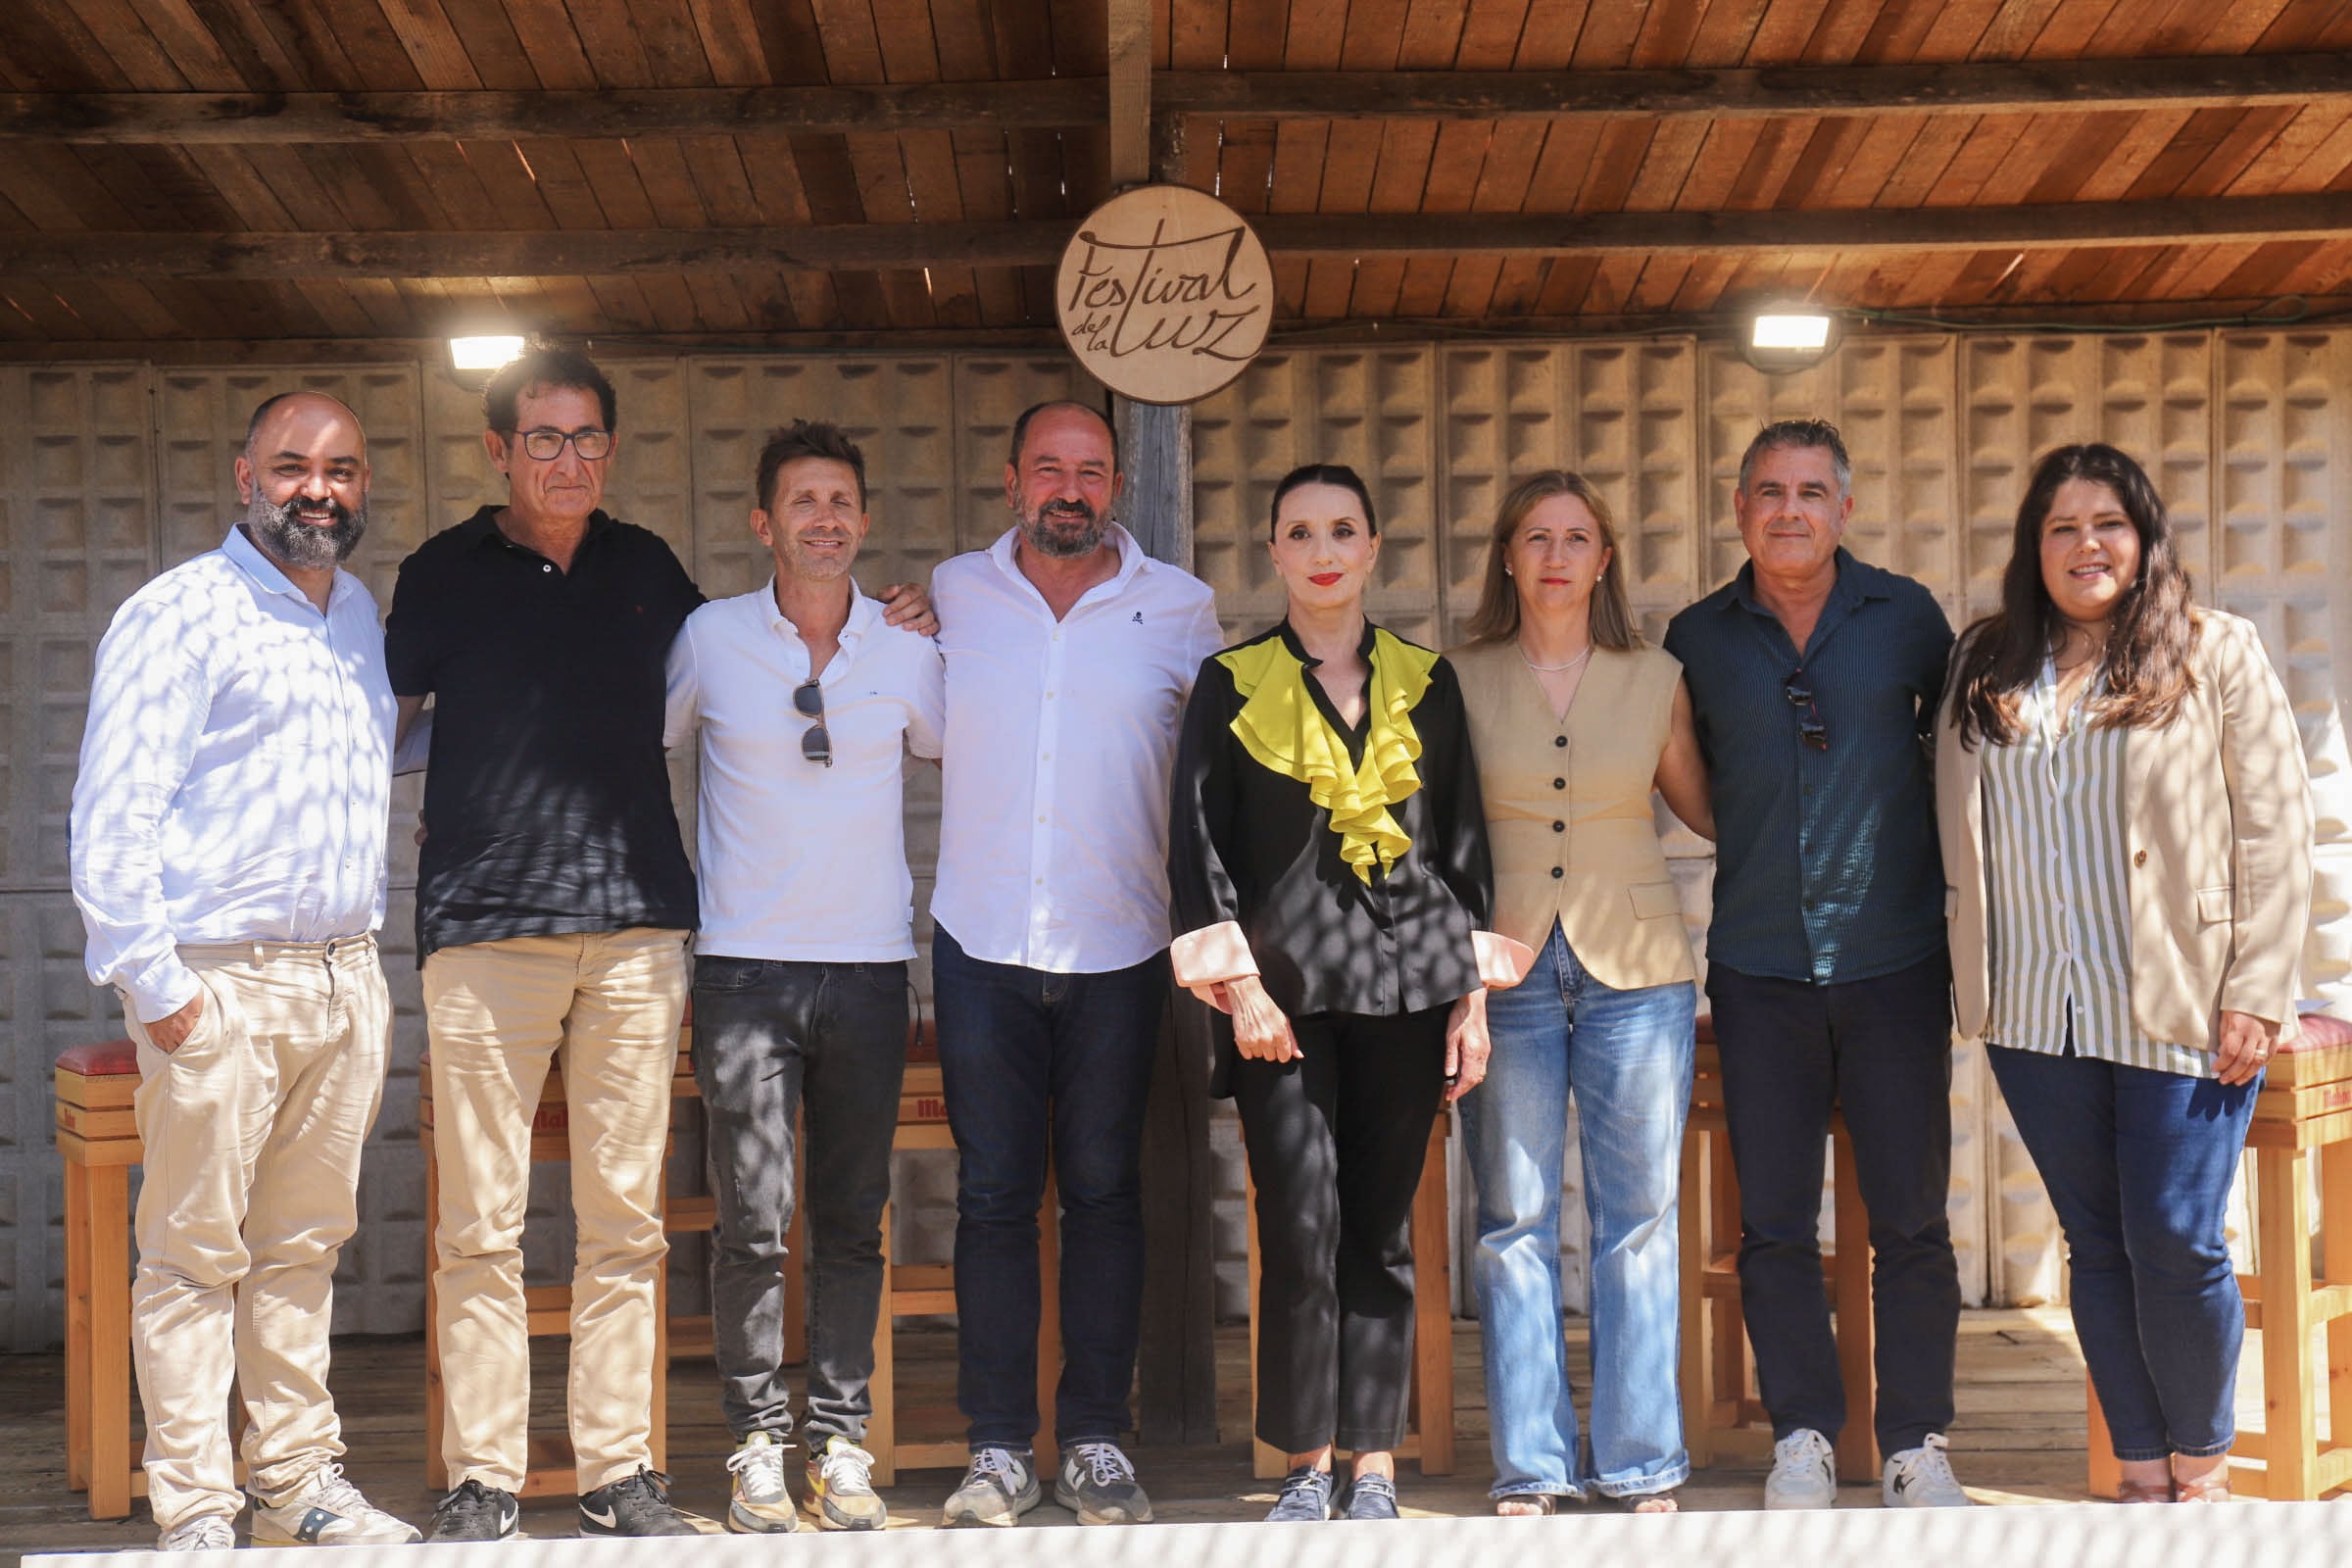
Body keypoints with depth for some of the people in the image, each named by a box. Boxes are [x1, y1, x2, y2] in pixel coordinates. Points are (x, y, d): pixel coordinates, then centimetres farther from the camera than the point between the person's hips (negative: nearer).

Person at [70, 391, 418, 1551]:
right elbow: (112, 812, -9)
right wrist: (152, 981, -13)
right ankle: (194, 1511, 5)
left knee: (303, 1247, 11)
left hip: (346, 978, 6)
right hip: (220, 985, -6)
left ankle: (298, 1479, 20)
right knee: (195, 1252, -1)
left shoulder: (360, 613, 17)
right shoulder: (177, 614, -4)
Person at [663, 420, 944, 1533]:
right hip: (746, 964, -2)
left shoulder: (907, 648, 5)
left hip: (870, 963, 2)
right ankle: (756, 1444, 7)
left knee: (852, 1223, 6)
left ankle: (841, 1443, 14)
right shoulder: (709, 639, 1)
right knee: (752, 1224, -4)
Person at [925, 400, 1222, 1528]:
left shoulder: (1180, 607, 5)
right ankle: (998, 1449, 9)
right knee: (993, 1193, 1)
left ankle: (1095, 1443, 14)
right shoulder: (951, 593, 7)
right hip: (982, 940, 0)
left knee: (1102, 1190, 5)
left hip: (1118, 946, 0)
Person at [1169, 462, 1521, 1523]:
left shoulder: (1426, 682, 11)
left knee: (1383, 1227, 4)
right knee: (1301, 1224, -8)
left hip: (1408, 977, 2)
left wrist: (1472, 993, 6)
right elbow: (1198, 842, 3)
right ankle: (1306, 1466, 4)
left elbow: (1462, 839, 12)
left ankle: (1374, 1465, 11)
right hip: (1285, 982, -2)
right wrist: (1237, 983, -7)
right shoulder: (1231, 683, 6)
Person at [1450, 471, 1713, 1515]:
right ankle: (1530, 1464, 11)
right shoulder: (1462, 682, 5)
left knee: (1638, 1219, 3)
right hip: (1504, 965, -1)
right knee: (1514, 1221, 1)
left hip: (1635, 967, 1)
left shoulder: (1655, 680, 8)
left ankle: (1641, 1461, 13)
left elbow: (1709, 809, 16)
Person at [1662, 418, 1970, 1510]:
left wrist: (1960, 901, 13)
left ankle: (1915, 1443, 13)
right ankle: (1803, 1433, 15)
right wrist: (1758, 862, 7)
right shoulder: (1697, 640, 5)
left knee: (1911, 1216, 2)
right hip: (1759, 968, 1)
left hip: (1894, 959, -1)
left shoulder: (1906, 617, 3)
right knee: (1773, 1219, 3)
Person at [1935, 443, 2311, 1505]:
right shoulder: (1987, 666, 11)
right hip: (2035, 1011, 3)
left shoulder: (2214, 652, 1)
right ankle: (2141, 1470, 20)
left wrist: (2256, 995, -8)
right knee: (2096, 1245, 9)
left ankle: (2201, 1466, 18)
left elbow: (2275, 831, -2)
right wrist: (1973, 977, 7)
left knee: (2176, 1247, -3)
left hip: (2178, 1012, -3)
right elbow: (1958, 832, 14)